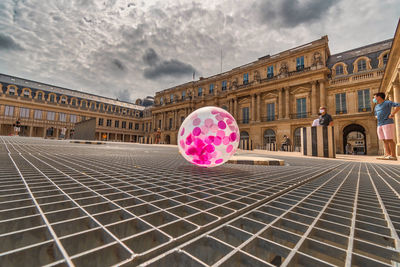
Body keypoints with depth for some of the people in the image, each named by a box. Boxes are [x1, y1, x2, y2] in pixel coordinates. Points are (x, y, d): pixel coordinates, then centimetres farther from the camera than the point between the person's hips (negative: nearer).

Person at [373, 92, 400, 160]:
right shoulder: (376, 107, 21)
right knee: (385, 140, 3)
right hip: (380, 125, 7)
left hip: (388, 123, -7)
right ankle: (387, 154, 3)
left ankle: (393, 156, -8)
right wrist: (377, 117, 15)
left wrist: (392, 114, -16)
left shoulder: (387, 103, 0)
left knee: (389, 139, -9)